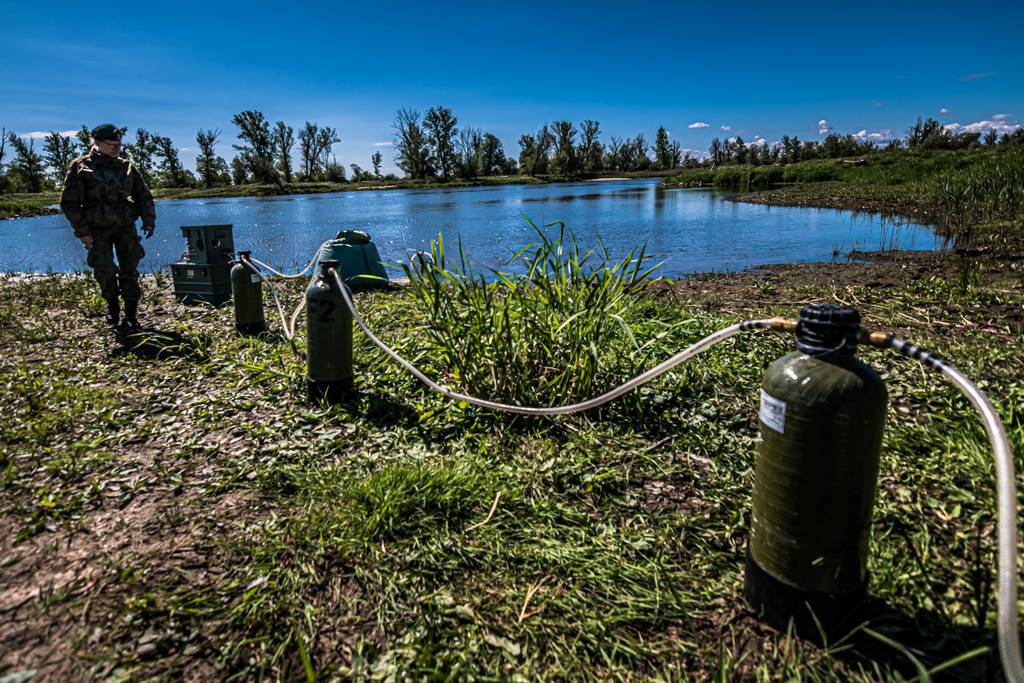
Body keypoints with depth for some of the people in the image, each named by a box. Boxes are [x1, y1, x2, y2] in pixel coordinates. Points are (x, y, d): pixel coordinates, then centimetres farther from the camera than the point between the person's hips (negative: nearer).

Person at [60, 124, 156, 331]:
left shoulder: (127, 167, 5)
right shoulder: (81, 168, -5)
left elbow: (143, 196, 11)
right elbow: (69, 202, -5)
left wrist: (149, 221, 0)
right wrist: (82, 231, -10)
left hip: (125, 226, 2)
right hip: (97, 229, -2)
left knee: (129, 270, -2)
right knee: (104, 271, -9)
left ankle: (131, 315, 6)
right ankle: (112, 303, 21)